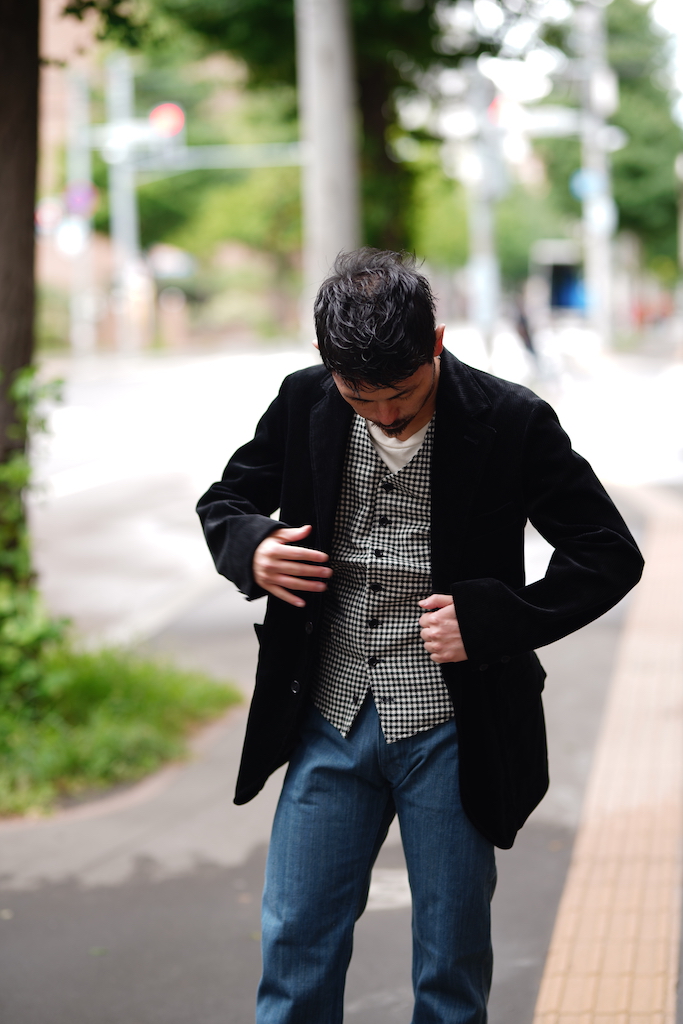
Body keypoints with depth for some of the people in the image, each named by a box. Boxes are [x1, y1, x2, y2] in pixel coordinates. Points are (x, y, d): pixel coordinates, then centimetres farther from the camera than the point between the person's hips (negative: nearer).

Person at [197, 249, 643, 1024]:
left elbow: (611, 557, -8)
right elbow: (224, 501, 11)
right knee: (294, 949, 9)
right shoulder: (303, 405, -4)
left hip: (450, 734, -2)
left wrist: (491, 620, -20)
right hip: (329, 724, 3)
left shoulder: (511, 423, -13)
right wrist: (250, 550, -13)